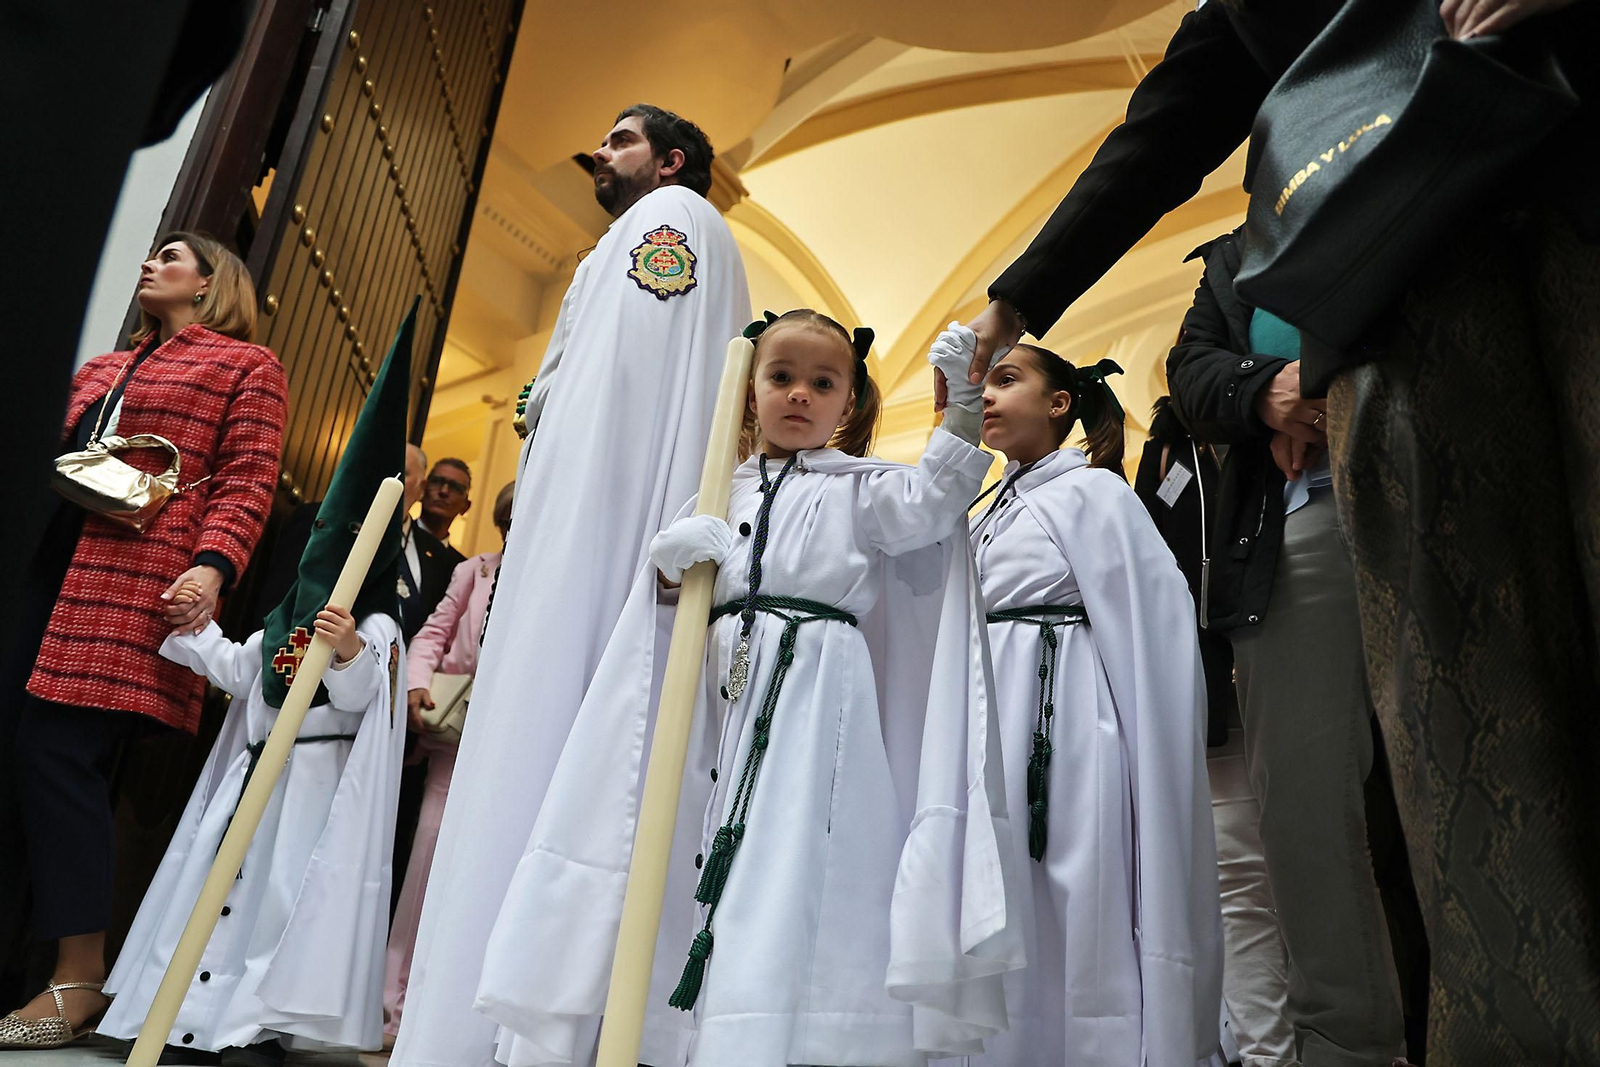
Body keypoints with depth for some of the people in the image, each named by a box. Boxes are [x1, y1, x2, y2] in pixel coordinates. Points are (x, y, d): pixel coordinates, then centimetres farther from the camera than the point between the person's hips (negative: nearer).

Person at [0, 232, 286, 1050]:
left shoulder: (244, 365, 8)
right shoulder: (103, 368, 28)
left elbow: (247, 480, -4)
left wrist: (213, 565, -19)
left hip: (137, 583, -7)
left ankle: (80, 979, -3)